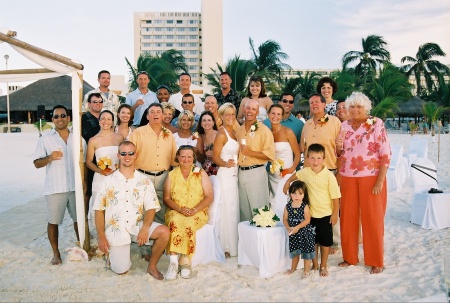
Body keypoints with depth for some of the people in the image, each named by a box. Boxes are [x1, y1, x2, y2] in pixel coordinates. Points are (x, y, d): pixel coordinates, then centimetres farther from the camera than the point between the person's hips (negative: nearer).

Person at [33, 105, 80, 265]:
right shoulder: (45, 138, 0)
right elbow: (36, 163, 0)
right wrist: (49, 158, -20)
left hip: (76, 186, 2)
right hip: (55, 188, -2)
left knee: (79, 218, 13)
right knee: (53, 221, 5)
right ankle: (56, 253, 22)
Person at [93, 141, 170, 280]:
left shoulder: (144, 180, 2)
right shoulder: (109, 181, 1)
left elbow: (151, 207, -4)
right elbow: (99, 210, 1)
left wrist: (145, 229, -21)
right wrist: (101, 237, -6)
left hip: (138, 225, 1)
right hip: (116, 228, -1)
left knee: (164, 232, -24)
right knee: (121, 270, -9)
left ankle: (152, 266, -1)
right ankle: (113, 252, 27)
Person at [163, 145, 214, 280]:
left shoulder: (201, 173, 6)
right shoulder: (172, 175, 11)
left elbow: (209, 197, -1)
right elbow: (166, 199, 6)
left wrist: (194, 210, -15)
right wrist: (180, 209, -13)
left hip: (197, 213, -1)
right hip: (175, 212, 1)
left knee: (188, 223, -34)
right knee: (175, 222, -33)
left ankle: (185, 261, -22)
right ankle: (173, 261, -31)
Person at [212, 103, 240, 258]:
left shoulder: (234, 132, 12)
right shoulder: (221, 134, -12)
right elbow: (215, 157, -16)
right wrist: (226, 164, -31)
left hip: (234, 174, 8)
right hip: (225, 175, -8)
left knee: (234, 209, 13)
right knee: (226, 210, -4)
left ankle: (232, 244, 25)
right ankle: (225, 247, 8)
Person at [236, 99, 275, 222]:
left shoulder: (264, 130, -6)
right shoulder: (238, 130, 12)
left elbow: (270, 154, -14)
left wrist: (250, 152, -16)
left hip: (256, 173, -6)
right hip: (241, 173, 6)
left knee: (258, 209, -1)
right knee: (244, 209, 16)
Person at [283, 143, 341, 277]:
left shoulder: (329, 176, -16)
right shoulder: (305, 172, -5)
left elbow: (335, 196, -12)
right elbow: (295, 175, 20)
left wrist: (335, 213, -10)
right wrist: (287, 183, 16)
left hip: (325, 215, -3)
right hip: (310, 214, 3)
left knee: (325, 242, 10)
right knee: (312, 241, 14)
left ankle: (323, 266, 26)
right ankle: (315, 265, 31)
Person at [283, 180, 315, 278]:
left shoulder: (305, 206, -14)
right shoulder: (288, 206, -4)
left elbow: (307, 220, -18)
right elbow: (285, 219, 0)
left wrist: (297, 227, -25)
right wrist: (288, 228, -17)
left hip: (305, 232, -3)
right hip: (293, 234, 4)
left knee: (306, 251, 6)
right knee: (294, 251, 19)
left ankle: (306, 270, 22)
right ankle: (293, 268, 39)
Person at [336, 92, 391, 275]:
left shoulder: (376, 124, -6)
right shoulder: (344, 126, 7)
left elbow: (386, 155, -9)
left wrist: (380, 182, -15)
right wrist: (338, 175, -5)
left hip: (371, 178, -4)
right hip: (347, 179, 4)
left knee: (372, 219, 5)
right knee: (348, 218, 9)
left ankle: (376, 261, 20)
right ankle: (349, 257, 25)